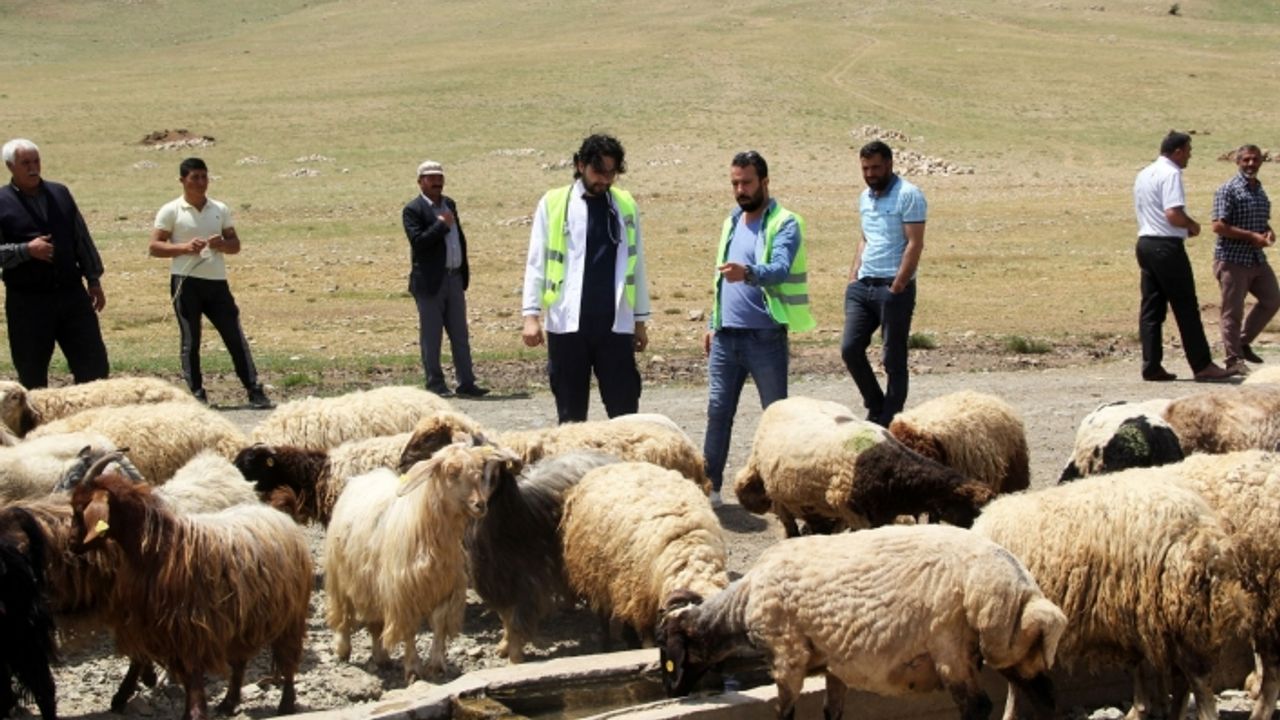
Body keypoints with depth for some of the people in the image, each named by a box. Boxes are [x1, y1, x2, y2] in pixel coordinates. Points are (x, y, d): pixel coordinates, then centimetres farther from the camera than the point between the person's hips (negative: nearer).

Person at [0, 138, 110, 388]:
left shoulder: (60, 194, 10)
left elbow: (82, 240, 13)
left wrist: (94, 280, 10)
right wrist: (26, 250, -18)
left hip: (72, 293, 3)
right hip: (27, 300, -3)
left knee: (94, 363, 2)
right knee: (32, 373, 5)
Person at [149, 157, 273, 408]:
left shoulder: (220, 209, 10)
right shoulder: (171, 211, -1)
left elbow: (235, 245, 13)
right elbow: (155, 247, -4)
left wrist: (222, 244, -10)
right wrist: (184, 247, -19)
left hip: (217, 281, 3)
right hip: (186, 282, -3)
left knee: (235, 337, 0)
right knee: (190, 342, 1)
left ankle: (254, 390, 1)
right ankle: (197, 394, 7)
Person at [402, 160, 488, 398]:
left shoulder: (449, 204, 15)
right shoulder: (413, 210, -8)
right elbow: (417, 241, -21)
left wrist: (465, 271, 13)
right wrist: (442, 224, -17)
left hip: (454, 278, 7)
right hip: (430, 281, -7)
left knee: (460, 334, 8)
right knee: (431, 335, 0)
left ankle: (466, 383, 11)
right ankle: (435, 385, 6)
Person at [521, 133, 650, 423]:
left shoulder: (626, 205, 9)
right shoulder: (553, 203, 3)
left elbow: (636, 264, 12)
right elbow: (537, 262, 3)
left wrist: (640, 320, 11)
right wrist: (531, 314, -6)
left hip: (615, 324, 1)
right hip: (567, 323, -1)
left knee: (625, 411, -1)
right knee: (570, 414, 6)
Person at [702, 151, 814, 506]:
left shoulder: (784, 224, -9)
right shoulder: (732, 222, 15)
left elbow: (780, 269, -26)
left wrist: (748, 273, -45)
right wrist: (713, 324, 19)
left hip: (766, 336, -6)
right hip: (726, 336, 6)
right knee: (717, 410, 6)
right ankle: (709, 486, 10)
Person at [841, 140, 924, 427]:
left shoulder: (908, 195, -8)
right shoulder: (866, 197, 16)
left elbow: (915, 244, -13)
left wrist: (896, 288, -18)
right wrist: (853, 276, 11)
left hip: (894, 288, -7)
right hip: (863, 285, 7)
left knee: (894, 360, 0)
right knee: (850, 348, -1)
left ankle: (889, 423, 5)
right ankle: (875, 407, 17)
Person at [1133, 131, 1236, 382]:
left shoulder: (1143, 175, 16)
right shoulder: (1171, 174, -13)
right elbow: (1173, 214, -23)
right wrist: (1193, 225, -3)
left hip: (1145, 242, 9)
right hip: (1167, 246, -9)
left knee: (1151, 308, 7)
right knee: (1186, 308, -3)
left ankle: (1152, 367, 6)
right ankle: (1202, 366, 0)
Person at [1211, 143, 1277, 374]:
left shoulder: (1260, 191, 15)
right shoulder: (1228, 190, -10)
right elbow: (1219, 226, -17)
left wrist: (1269, 232, 4)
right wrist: (1251, 236, -20)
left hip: (1258, 259, 8)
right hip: (1232, 258, -8)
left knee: (1272, 300, 12)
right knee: (1233, 310, -2)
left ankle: (1243, 343, 24)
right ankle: (1233, 358, 5)